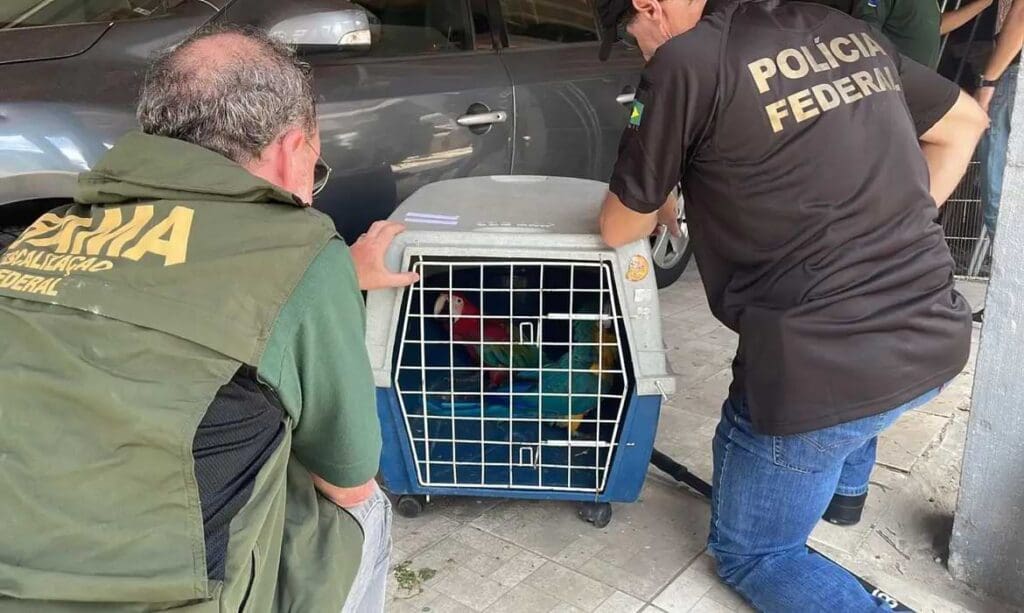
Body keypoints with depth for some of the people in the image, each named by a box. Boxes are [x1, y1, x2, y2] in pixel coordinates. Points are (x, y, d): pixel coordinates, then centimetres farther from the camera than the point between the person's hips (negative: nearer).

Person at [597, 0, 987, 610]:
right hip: (938, 339, 7)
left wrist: (658, 207, 20)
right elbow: (965, 120, 22)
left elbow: (619, 229, -2)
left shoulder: (687, 61, -12)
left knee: (749, 554, 18)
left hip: (824, 370, -7)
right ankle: (845, 486, 52)